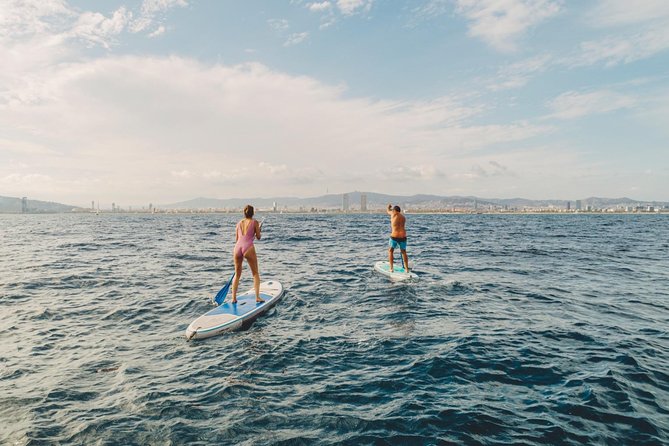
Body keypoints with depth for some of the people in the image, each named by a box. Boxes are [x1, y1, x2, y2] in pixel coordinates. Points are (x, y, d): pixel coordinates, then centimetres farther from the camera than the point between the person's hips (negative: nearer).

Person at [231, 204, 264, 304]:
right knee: (255, 274, 10)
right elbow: (258, 237, 9)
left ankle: (233, 298, 14)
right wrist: (257, 230, 26)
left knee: (237, 274, 17)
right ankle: (257, 297, 2)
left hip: (237, 247, 4)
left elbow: (236, 238, 17)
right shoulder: (254, 222, 6)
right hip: (248, 247, -4)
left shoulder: (239, 223, 16)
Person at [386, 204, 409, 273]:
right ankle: (407, 269, 20)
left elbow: (388, 211, 18)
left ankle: (391, 268, 10)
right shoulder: (403, 217, 10)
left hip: (394, 236, -4)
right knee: (403, 252, 19)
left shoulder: (393, 215, -2)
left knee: (390, 251, 16)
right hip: (403, 236, 4)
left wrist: (389, 207, 41)